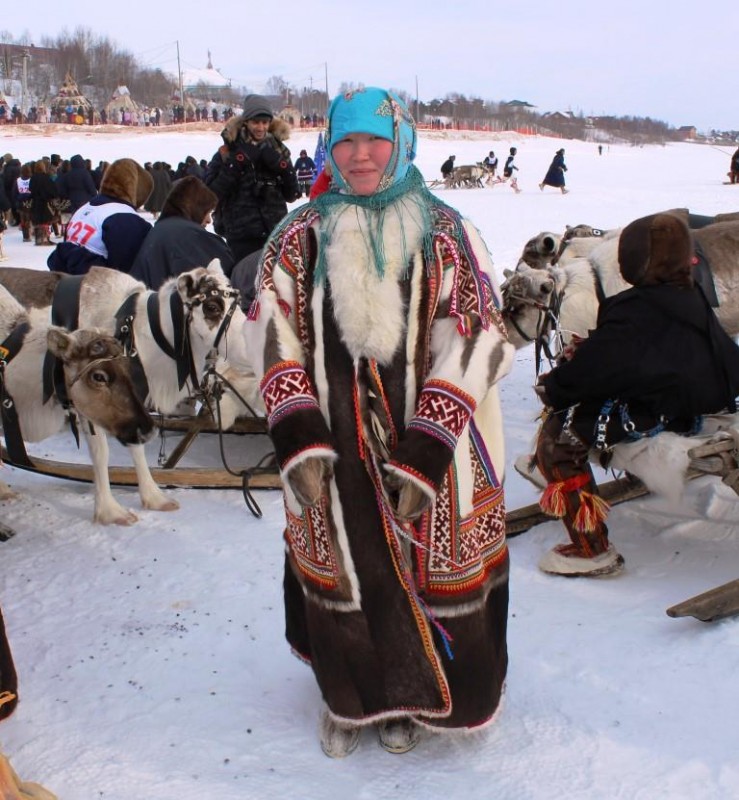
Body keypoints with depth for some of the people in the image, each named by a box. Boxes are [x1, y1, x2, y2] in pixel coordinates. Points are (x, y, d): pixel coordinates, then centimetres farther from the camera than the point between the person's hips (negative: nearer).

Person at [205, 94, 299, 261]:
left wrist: (280, 165, -8)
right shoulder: (230, 150, 0)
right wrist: (234, 165, -15)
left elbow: (291, 195, 7)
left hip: (276, 233, 3)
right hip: (242, 237, -3)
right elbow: (212, 194, -7)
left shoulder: (277, 149, 10)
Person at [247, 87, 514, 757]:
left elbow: (472, 342, -9)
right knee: (339, 566, 12)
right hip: (331, 451, 2)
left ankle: (410, 697, 37)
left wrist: (426, 452, -17)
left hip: (426, 450, -1)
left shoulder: (446, 236, -2)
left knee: (422, 568, 8)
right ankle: (350, 696, 38)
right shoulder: (303, 236, 6)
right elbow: (273, 331, 0)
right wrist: (297, 435, -13)